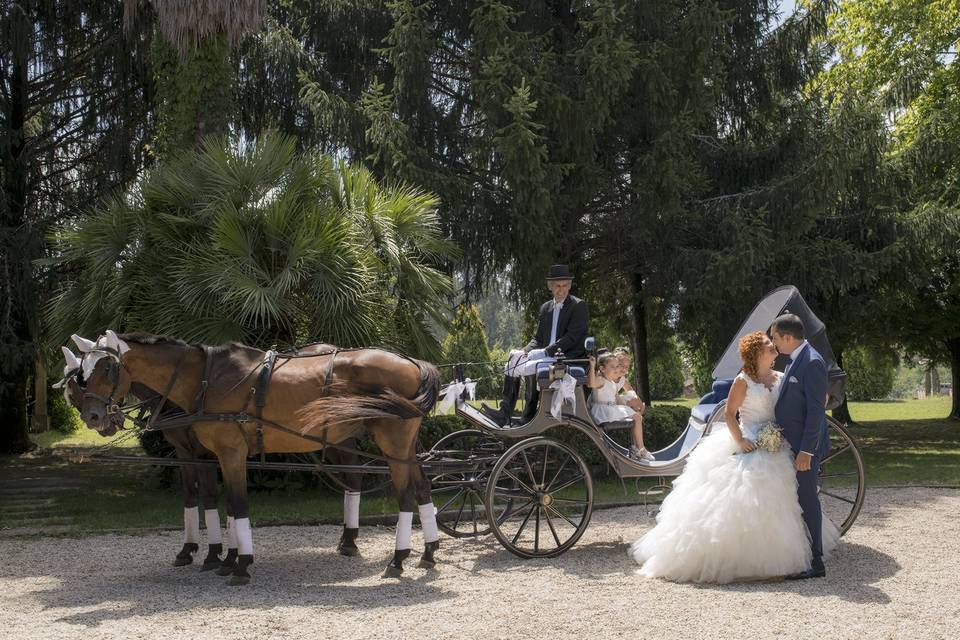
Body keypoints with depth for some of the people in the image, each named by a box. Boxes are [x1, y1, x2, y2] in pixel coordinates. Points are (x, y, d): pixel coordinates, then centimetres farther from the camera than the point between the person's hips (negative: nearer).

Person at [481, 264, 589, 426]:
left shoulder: (578, 306, -3)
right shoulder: (546, 308, 18)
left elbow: (572, 337, -14)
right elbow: (537, 338, 18)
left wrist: (547, 352, -20)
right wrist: (526, 351, -5)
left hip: (569, 357, -7)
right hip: (548, 356, 7)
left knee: (531, 368, -31)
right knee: (511, 364, -11)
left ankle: (529, 418, -19)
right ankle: (505, 414, -16)